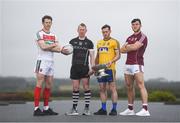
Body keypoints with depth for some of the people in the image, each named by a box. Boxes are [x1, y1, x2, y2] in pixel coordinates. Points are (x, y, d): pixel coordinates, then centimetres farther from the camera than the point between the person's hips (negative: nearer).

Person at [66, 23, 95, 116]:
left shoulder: (89, 42, 5)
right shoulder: (73, 41, 12)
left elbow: (92, 56, 2)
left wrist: (92, 68, -9)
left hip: (85, 68, -2)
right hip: (75, 67, 2)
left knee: (86, 87, -4)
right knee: (75, 88, 4)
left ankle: (87, 108, 2)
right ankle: (74, 109, 11)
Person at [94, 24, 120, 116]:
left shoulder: (114, 42, 1)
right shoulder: (99, 42, 19)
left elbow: (118, 55, -4)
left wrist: (111, 61, -21)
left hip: (110, 68, -6)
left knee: (112, 88, -4)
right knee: (102, 89, 7)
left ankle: (114, 109, 0)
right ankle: (103, 109, 13)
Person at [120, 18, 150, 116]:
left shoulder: (142, 37, -2)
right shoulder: (129, 38, 20)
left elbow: (135, 47, -16)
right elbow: (122, 50, 9)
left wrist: (127, 47, 3)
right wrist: (131, 47, -7)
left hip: (137, 64, -8)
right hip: (128, 64, 8)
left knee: (141, 85, -15)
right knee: (129, 87, 9)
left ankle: (145, 110, -21)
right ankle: (130, 109, 17)